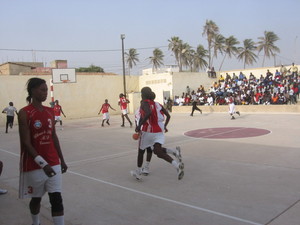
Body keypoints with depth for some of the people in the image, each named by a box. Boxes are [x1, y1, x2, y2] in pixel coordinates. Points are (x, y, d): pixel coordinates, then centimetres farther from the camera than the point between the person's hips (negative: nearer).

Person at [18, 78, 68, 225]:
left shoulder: (50, 111, 6)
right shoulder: (24, 113, -12)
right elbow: (26, 143, -16)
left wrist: (61, 160, 13)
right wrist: (42, 163, -24)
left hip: (53, 163, 4)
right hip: (34, 165, -4)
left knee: (56, 199, -1)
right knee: (36, 198, 15)